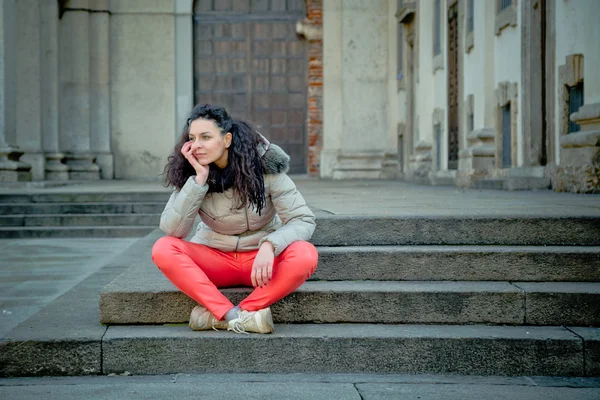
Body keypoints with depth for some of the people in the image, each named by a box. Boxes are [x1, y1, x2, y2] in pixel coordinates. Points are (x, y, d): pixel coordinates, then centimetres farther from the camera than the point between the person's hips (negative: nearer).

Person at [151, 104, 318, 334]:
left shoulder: (264, 166, -14)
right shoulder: (190, 172, -9)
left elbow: (304, 220, -15)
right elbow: (172, 229, -19)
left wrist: (269, 245, -34)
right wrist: (199, 179, -26)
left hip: (260, 257, -1)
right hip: (214, 259, 2)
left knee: (306, 256, -33)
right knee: (163, 249, -27)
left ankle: (219, 315, -31)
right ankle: (236, 316, -34)